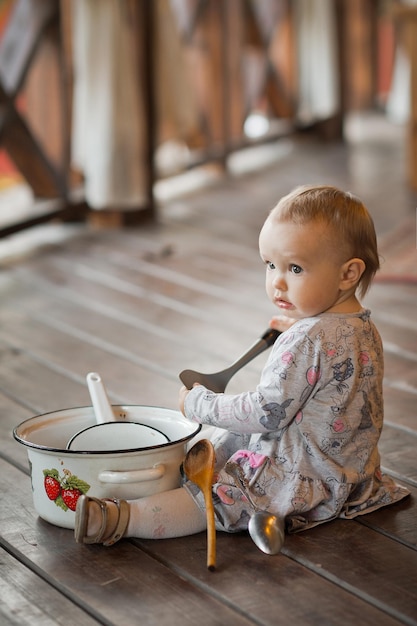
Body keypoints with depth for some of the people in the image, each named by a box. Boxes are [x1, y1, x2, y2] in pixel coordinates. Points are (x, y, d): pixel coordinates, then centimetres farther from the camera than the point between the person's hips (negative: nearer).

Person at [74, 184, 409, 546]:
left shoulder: (307, 340, -27)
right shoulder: (363, 327, 2)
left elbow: (267, 414, -24)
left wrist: (199, 403, -13)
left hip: (304, 479, -10)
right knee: (226, 439, 24)